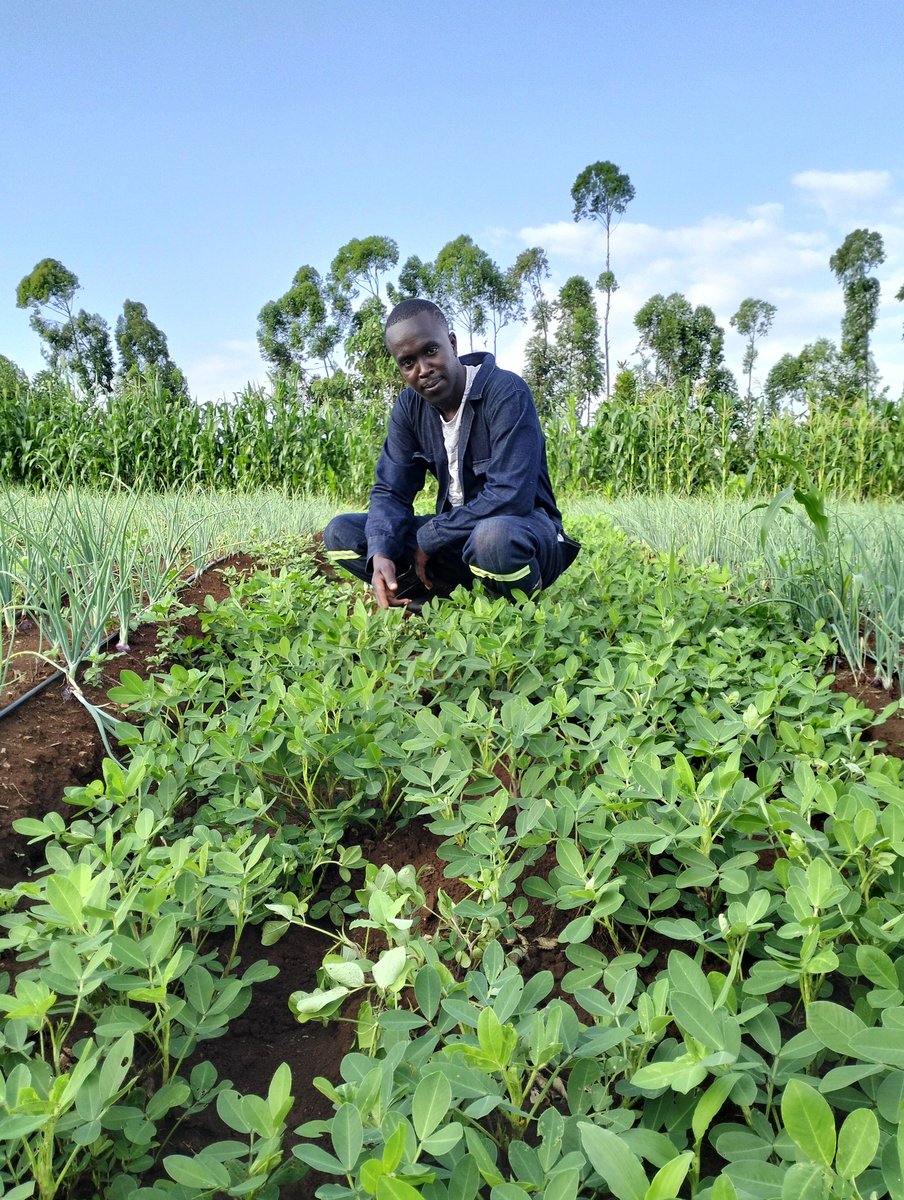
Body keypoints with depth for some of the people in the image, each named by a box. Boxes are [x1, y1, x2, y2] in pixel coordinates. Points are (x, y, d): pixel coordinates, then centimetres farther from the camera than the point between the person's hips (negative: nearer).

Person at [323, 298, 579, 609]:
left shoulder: (506, 392, -20)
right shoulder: (409, 407, 0)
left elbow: (510, 497, -29)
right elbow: (390, 491, -2)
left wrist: (428, 537, -20)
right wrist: (380, 553, -23)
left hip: (521, 526, -6)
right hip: (458, 534, 6)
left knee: (494, 536, -43)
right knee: (340, 532, -5)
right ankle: (447, 595, -14)